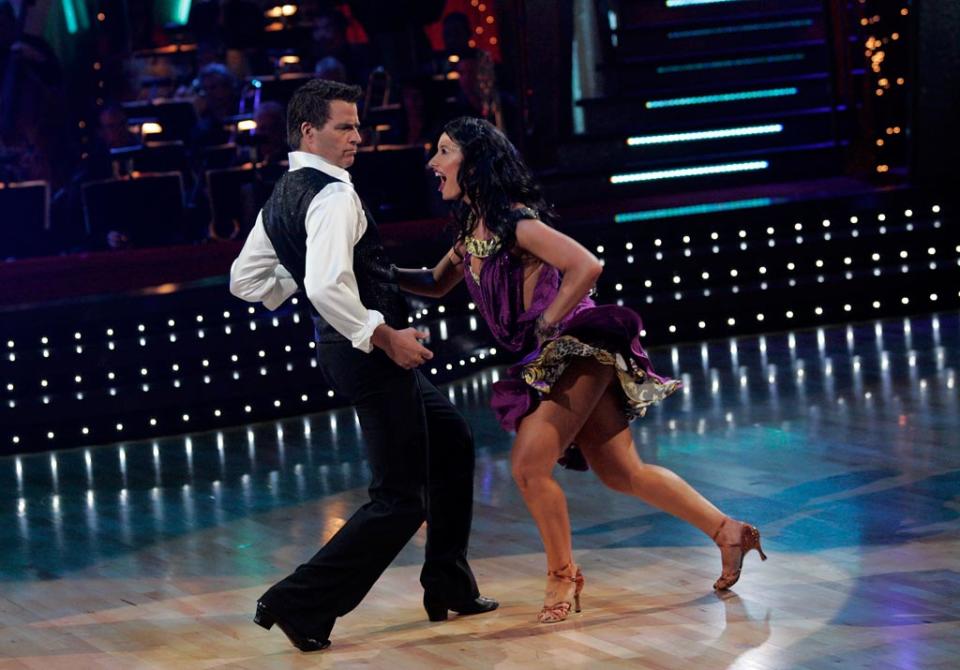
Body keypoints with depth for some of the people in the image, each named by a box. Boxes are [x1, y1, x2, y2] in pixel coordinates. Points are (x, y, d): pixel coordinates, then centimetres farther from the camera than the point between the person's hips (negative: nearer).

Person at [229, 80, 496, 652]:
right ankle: (301, 603, -5)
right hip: (371, 350, -11)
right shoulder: (334, 196, -19)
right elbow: (327, 286, -33)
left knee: (451, 440, 24)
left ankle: (449, 587, 30)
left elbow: (246, 280, 18)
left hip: (351, 346, 11)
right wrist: (384, 338, -24)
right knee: (400, 499, -5)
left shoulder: (283, 198, 11)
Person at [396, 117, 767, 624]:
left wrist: (545, 327, -17)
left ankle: (563, 576, 3)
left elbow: (586, 267, -26)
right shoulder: (472, 231, 9)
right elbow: (436, 284, 24)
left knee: (529, 466, -14)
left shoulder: (514, 221, -18)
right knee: (621, 473, 10)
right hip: (555, 361, 9)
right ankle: (728, 532, 16)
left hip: (577, 349, -9)